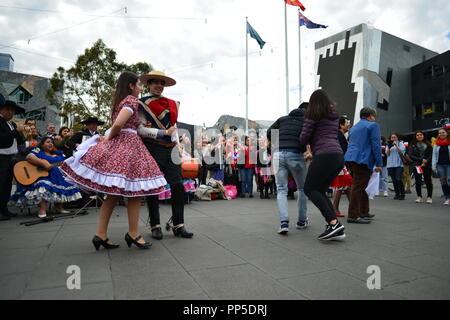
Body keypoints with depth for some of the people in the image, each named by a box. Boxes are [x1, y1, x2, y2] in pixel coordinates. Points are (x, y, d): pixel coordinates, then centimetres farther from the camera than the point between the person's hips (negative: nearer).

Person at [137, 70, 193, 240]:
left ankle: (178, 225, 8)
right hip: (152, 149, -4)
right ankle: (155, 226, 14)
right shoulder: (141, 104, 2)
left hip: (171, 149, 4)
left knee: (178, 186, -1)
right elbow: (140, 129, -8)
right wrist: (163, 133, -13)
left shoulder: (172, 103, 16)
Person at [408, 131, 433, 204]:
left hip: (427, 166, 0)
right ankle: (419, 197, 12)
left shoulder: (428, 144, 6)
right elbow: (411, 156, -2)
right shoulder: (412, 145, 5)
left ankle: (429, 197, 10)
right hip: (417, 165, 0)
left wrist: (426, 162, -11)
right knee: (418, 181, 3)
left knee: (428, 181, 1)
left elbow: (431, 154, 2)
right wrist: (421, 159, -11)